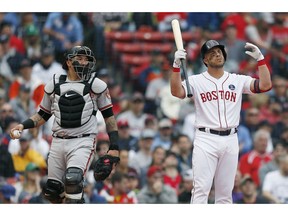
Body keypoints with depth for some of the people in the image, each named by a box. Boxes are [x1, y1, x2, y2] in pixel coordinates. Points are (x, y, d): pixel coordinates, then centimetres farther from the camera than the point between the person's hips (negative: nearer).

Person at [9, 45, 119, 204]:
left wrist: (114, 147, -1)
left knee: (73, 180, -27)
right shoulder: (54, 85, 9)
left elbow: (108, 116, 5)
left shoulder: (96, 86, 2)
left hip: (83, 142, -4)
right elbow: (43, 115, 18)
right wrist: (23, 125, 2)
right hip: (58, 142, 4)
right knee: (52, 192, 3)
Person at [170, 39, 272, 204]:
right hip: (206, 139, -3)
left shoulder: (238, 80, 9)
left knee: (225, 192, 8)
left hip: (230, 140, 3)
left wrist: (260, 58, -7)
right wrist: (177, 65, -24)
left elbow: (265, 85, -1)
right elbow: (177, 92, -13)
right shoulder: (196, 81, 3)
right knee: (201, 189, -11)